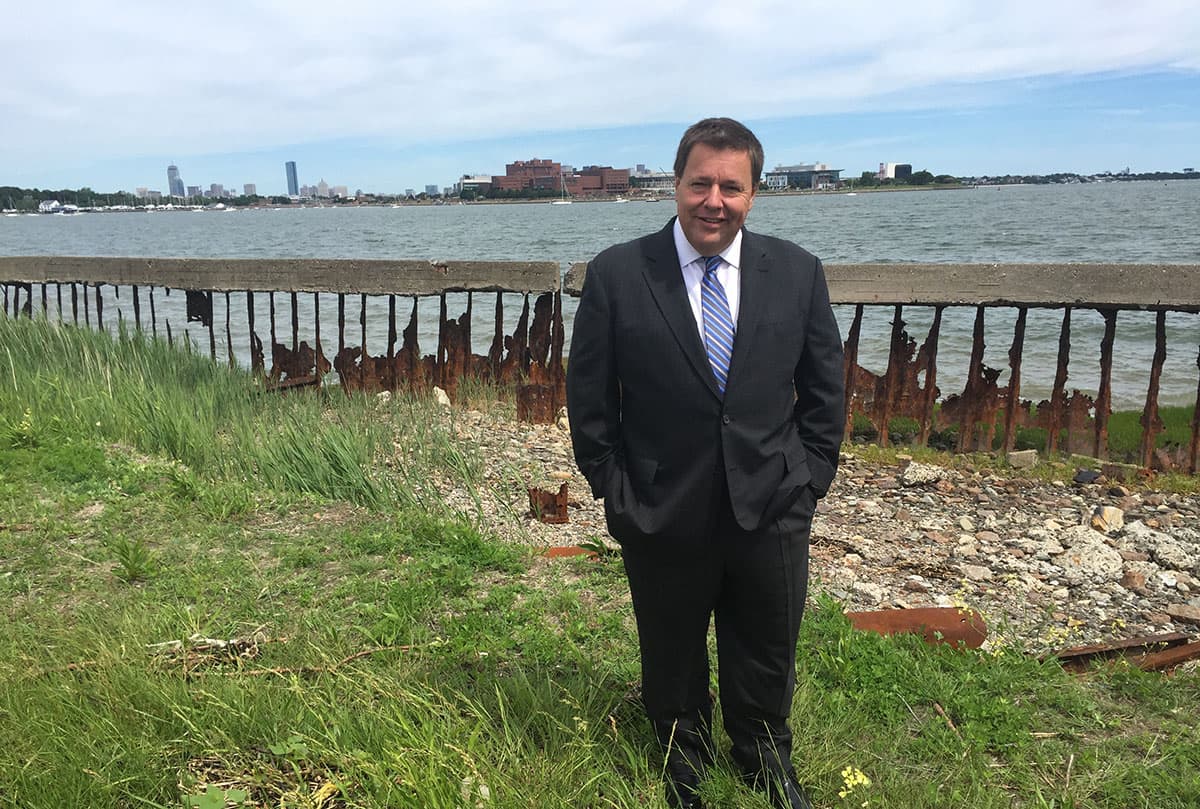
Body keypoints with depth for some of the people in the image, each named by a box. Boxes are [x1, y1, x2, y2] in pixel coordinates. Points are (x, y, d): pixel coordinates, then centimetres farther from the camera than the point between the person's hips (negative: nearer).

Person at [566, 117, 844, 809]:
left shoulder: (798, 272, -3)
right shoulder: (617, 274, -9)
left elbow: (824, 389, 4)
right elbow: (589, 396, -4)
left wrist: (812, 478, 1)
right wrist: (612, 488, -5)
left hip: (772, 511, 2)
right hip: (662, 516, -1)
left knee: (767, 660, 21)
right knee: (673, 663, 19)